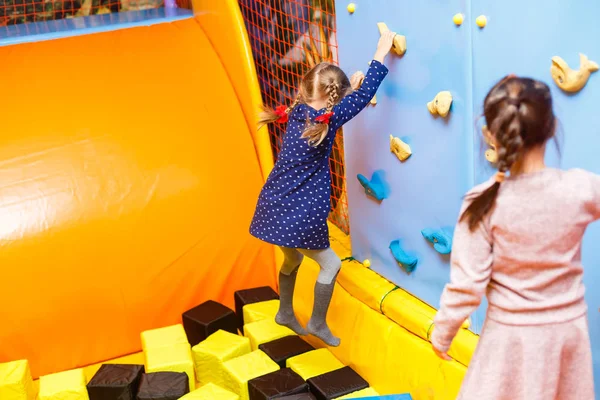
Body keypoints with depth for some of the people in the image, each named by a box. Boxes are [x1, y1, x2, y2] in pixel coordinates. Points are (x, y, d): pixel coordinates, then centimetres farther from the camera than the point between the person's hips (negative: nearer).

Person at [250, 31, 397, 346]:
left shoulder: (298, 112, 1)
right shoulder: (325, 119, -20)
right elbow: (364, 98, -20)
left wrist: (350, 88, 13)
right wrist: (381, 54, -14)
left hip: (277, 208, 8)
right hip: (298, 216, -8)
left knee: (292, 260, 30)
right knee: (330, 264, 12)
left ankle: (285, 313, 48)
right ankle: (317, 324, 23)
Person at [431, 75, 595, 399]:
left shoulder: (484, 202, -20)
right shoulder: (583, 188, -15)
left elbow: (467, 283, -16)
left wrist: (442, 333, -1)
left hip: (513, 335, -2)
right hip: (569, 328, 2)